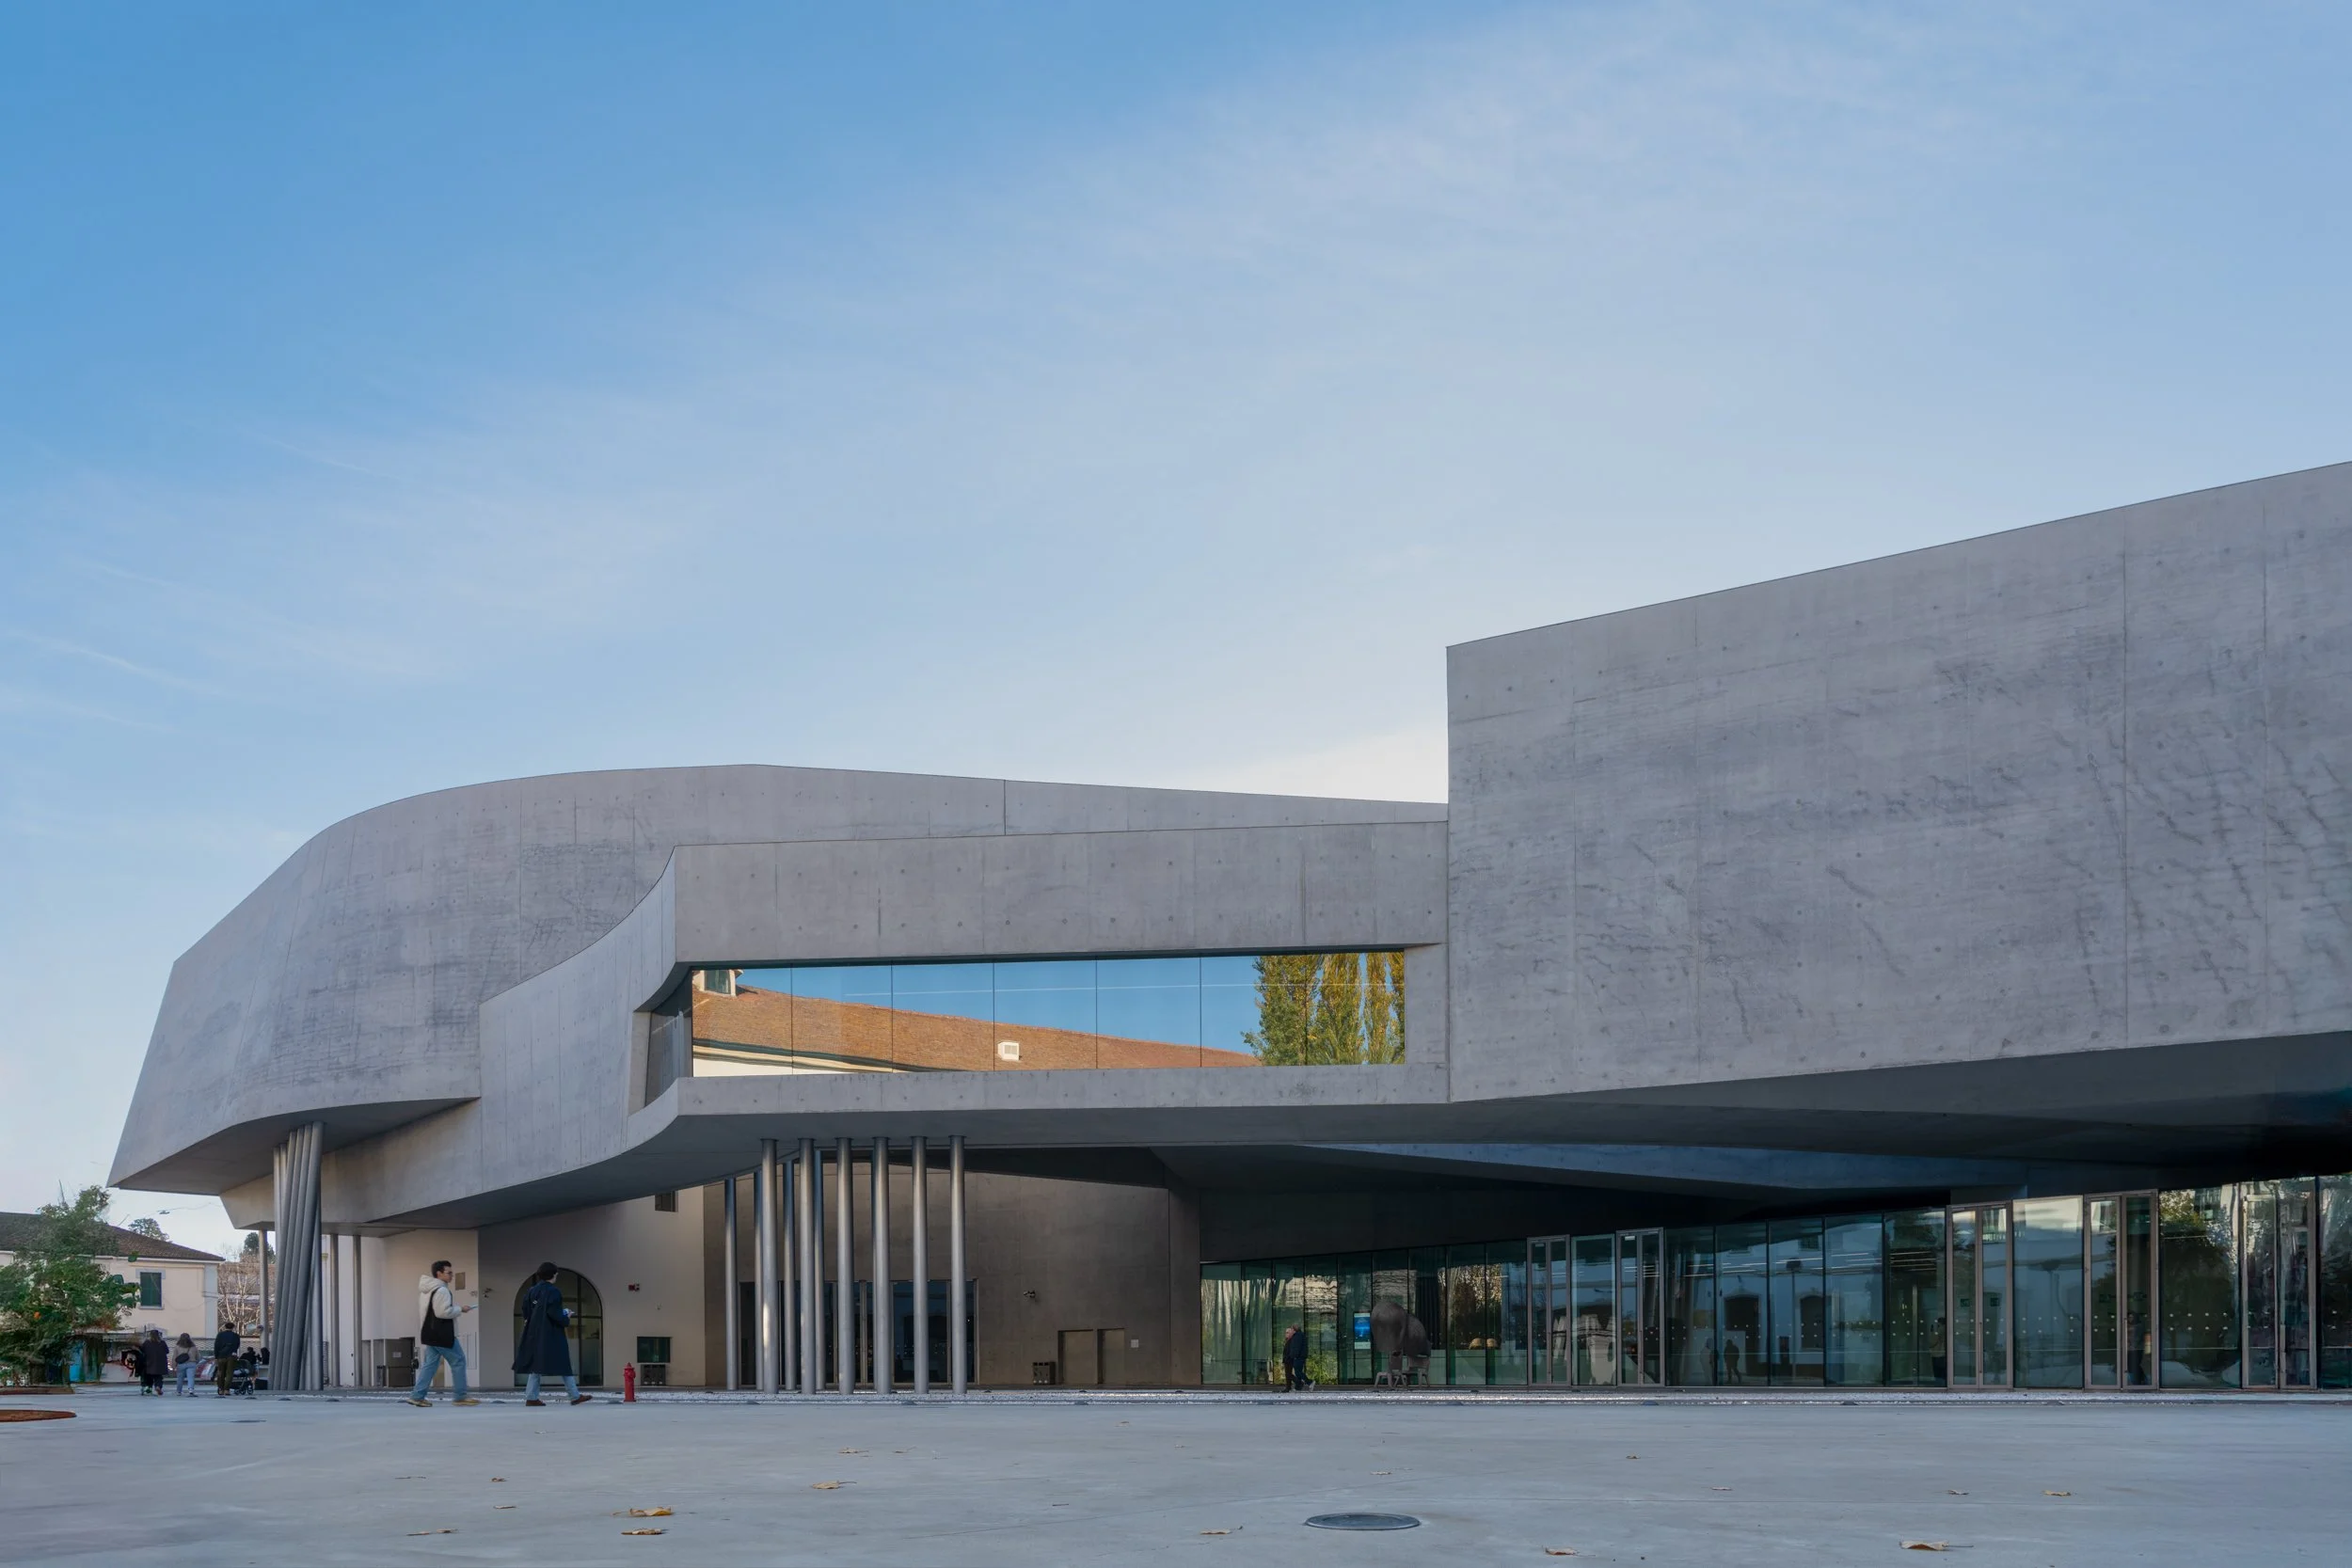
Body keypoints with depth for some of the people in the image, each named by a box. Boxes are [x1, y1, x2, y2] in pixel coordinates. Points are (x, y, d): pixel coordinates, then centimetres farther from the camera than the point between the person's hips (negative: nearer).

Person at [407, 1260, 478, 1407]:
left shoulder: (427, 1290, 16)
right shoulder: (441, 1290, -17)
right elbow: (443, 1312, -26)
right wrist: (460, 1310, -13)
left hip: (430, 1333, 10)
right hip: (442, 1335, -10)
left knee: (430, 1364, 10)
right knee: (458, 1361, -1)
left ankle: (417, 1395, 3)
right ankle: (461, 1396, 1)